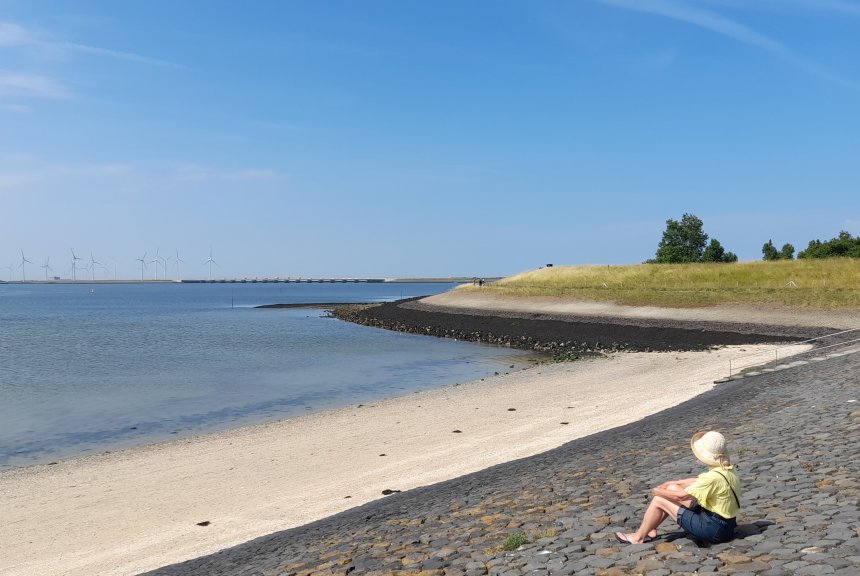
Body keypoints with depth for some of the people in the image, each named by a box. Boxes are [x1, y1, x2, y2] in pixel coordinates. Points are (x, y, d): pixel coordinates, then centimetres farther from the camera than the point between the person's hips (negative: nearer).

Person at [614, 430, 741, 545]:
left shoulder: (714, 477, -27)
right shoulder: (728, 470, 2)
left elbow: (681, 496, -21)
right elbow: (697, 482, 14)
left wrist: (658, 491, -4)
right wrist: (671, 483, 11)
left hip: (713, 530, -9)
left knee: (658, 500, -1)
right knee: (672, 488, 14)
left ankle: (639, 537, 16)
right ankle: (649, 529, 24)